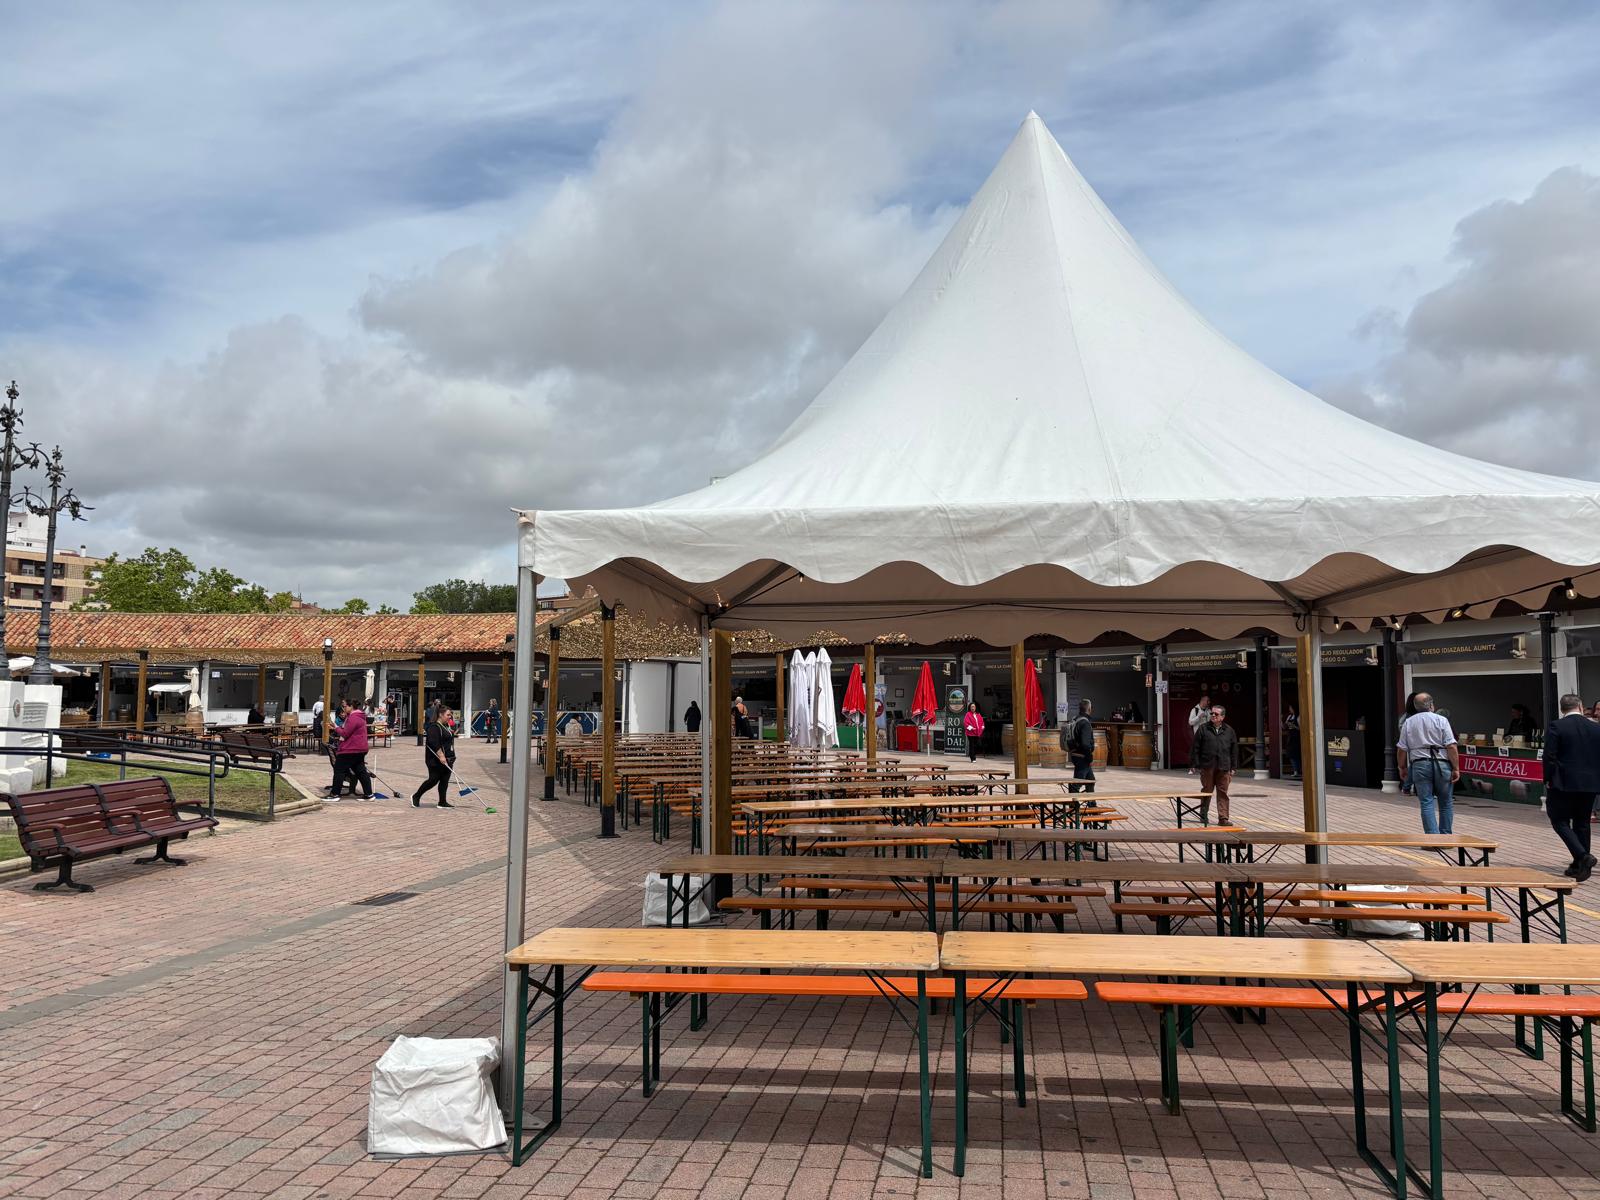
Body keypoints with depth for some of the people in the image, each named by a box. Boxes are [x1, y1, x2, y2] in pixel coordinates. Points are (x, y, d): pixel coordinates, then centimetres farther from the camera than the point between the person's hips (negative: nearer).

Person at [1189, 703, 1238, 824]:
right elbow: (1195, 748, 2)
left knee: (1223, 793, 0)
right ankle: (1203, 815, 22)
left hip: (1223, 767, 1)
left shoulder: (1229, 731, 9)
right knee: (1207, 791, 8)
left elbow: (1234, 750, 12)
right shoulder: (1203, 729, 3)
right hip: (1207, 766, -1)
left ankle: (1223, 818, 2)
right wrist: (1194, 764, -3)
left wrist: (1232, 767, 8)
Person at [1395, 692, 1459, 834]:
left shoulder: (1408, 723, 6)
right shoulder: (1441, 720, -2)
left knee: (1426, 803, 2)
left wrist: (1402, 767, 17)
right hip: (1442, 764, -1)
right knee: (1446, 803, 13)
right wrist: (1456, 769, -5)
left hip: (1419, 765, 1)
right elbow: (1451, 747, -9)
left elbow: (1401, 749, 5)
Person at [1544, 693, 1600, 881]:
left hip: (1564, 783, -5)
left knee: (1560, 820, 4)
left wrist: (1548, 780, -1)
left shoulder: (1555, 727, -9)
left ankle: (1582, 856, -15)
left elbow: (1549, 757, -12)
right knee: (1582, 823, 14)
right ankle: (1580, 866, 18)